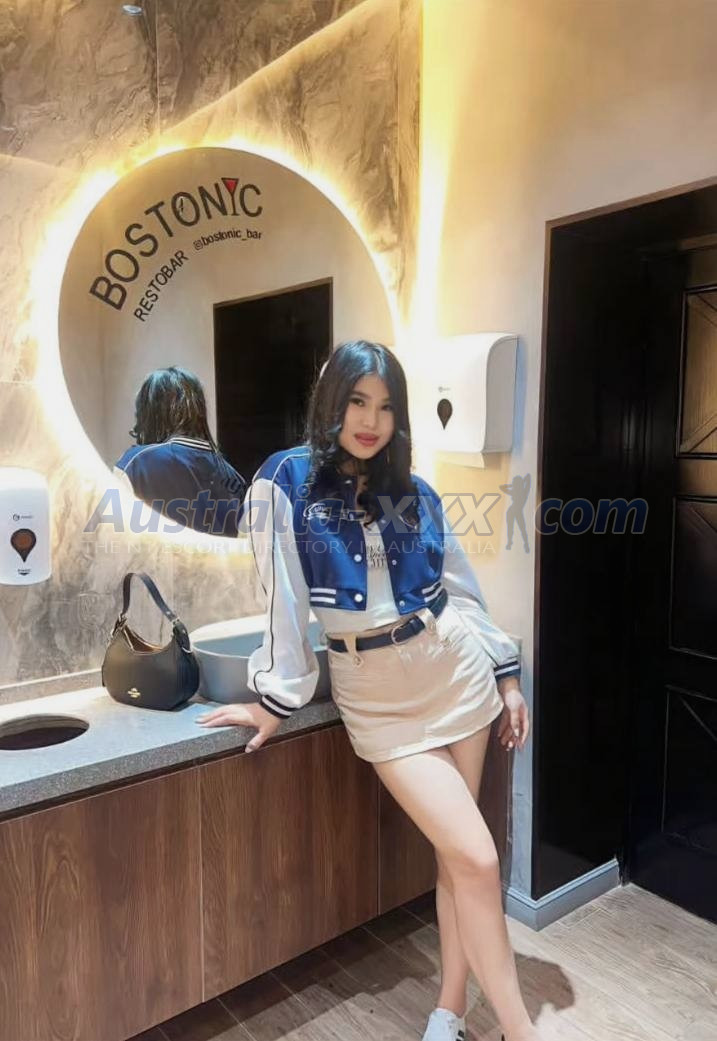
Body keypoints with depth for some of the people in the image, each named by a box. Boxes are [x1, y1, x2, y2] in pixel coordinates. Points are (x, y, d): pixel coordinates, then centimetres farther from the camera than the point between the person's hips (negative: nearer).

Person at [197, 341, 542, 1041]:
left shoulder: (416, 492, 5)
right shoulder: (285, 482, -7)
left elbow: (462, 590, 9)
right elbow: (285, 600, -8)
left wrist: (507, 677, 10)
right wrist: (276, 700, -6)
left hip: (457, 670, 4)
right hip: (377, 695, -4)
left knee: (456, 853, 8)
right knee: (477, 859, -5)